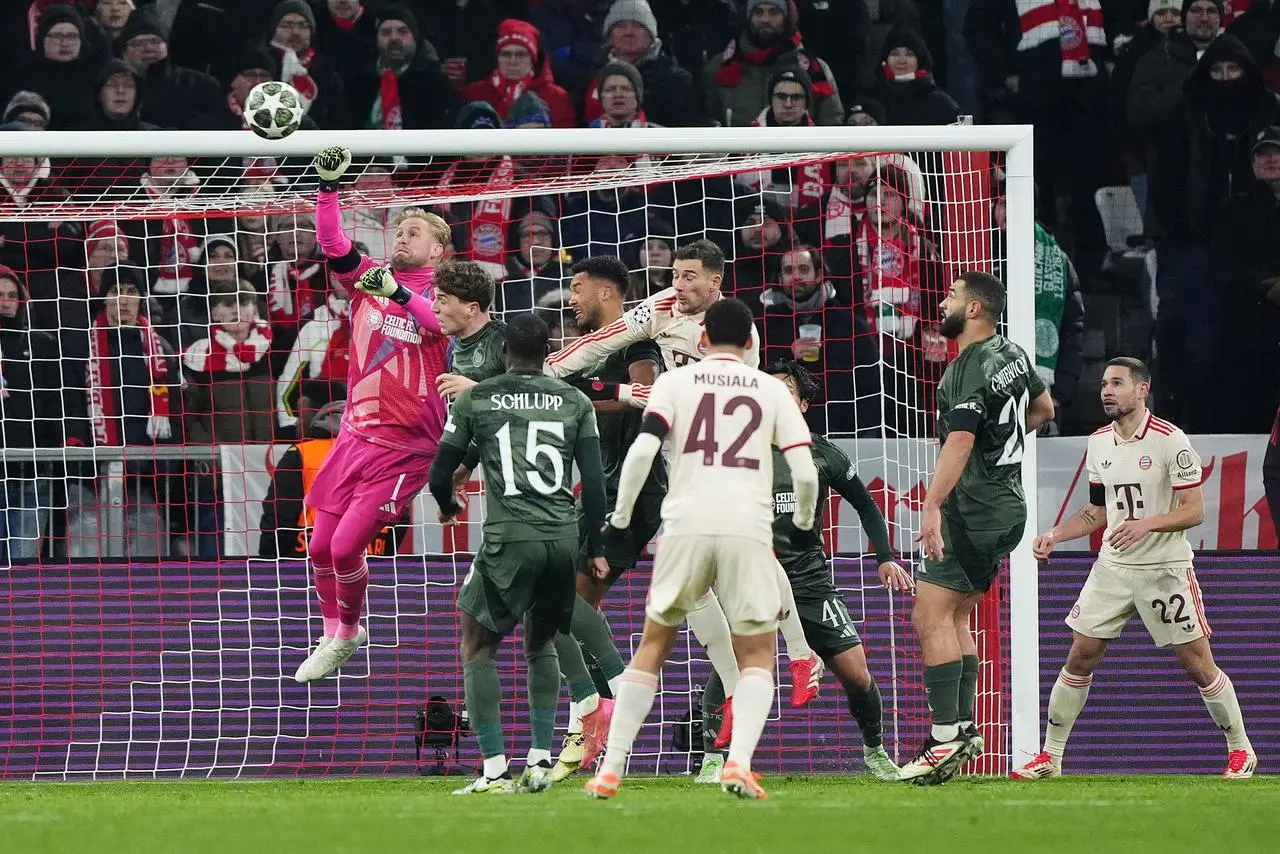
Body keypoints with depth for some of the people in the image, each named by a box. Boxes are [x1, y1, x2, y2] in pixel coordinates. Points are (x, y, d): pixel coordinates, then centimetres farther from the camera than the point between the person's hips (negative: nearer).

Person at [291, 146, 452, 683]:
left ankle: (349, 631, 15)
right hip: (355, 433, 6)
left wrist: (398, 293, -48)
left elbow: (445, 320, -30)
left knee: (346, 548, -10)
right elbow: (331, 243, -7)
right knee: (321, 546, 9)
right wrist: (329, 185, -21)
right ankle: (334, 636, 31)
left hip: (405, 447, -6)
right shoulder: (369, 278, 6)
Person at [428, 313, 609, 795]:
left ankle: (494, 770, -3)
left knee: (478, 649, 8)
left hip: (509, 538, -3)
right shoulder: (574, 402, 10)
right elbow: (594, 482, 6)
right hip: (564, 539, 3)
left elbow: (440, 475, 10)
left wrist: (448, 505, 33)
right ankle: (539, 761, 15)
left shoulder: (475, 399, 5)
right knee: (540, 645, 23)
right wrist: (595, 548, 15)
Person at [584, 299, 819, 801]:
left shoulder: (675, 382, 10)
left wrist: (620, 518, 5)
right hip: (748, 529, 0)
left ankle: (609, 770, 9)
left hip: (686, 527, 0)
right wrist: (803, 521, 25)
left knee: (653, 646, 14)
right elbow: (804, 471, 6)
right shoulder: (771, 389, 12)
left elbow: (642, 451, -5)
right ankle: (739, 763, -12)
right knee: (757, 653, 11)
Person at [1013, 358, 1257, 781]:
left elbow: (1194, 511, -13)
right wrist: (1054, 535, 5)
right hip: (1113, 567, 5)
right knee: (1080, 658, 1)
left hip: (1165, 569, -5)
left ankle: (1241, 750, 15)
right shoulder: (1098, 443, 7)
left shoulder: (1171, 441, -12)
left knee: (1198, 664, -2)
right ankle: (1049, 757, 8)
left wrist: (1146, 524, -27)